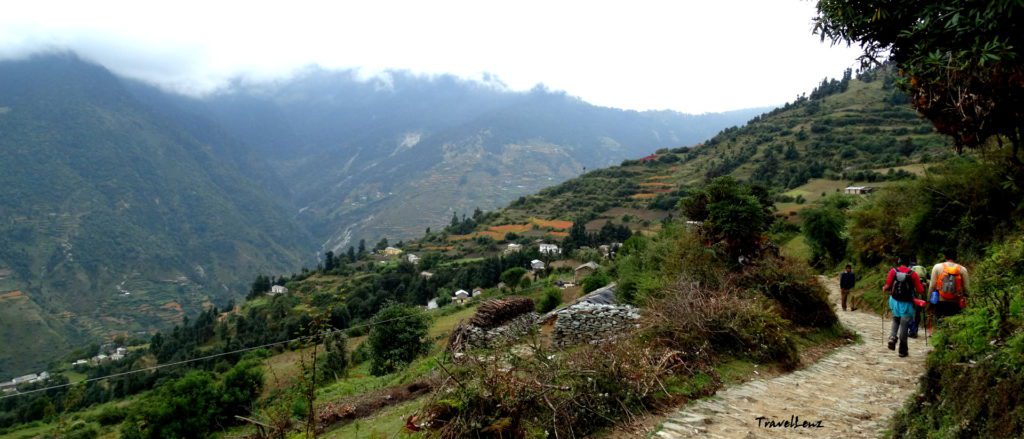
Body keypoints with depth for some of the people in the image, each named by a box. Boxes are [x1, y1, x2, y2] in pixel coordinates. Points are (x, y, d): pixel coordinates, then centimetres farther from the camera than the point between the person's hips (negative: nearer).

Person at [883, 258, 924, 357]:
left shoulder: (893, 271, -5)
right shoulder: (913, 274, -7)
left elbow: (888, 286, -8)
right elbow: (920, 291, -7)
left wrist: (884, 289, 13)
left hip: (895, 301, 1)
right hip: (907, 303, -1)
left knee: (895, 320, 24)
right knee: (904, 326, 5)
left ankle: (892, 337, 0)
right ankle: (902, 350, 11)